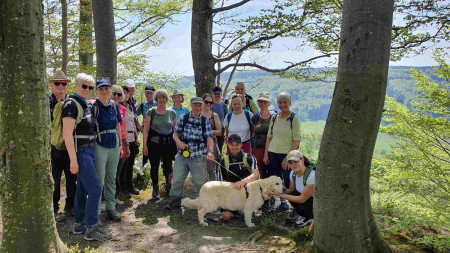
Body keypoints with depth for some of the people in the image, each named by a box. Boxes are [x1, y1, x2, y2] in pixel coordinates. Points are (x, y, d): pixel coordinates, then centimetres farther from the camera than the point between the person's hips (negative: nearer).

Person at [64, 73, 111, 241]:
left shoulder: (86, 105, 13)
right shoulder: (71, 105, -13)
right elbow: (67, 134, -19)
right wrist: (73, 160, -21)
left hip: (90, 151, 9)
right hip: (80, 152, -9)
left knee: (83, 189, 14)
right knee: (95, 189, -10)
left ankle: (79, 224, 24)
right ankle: (91, 228, 0)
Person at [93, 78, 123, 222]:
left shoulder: (114, 106, 7)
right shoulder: (93, 106, -8)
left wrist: (120, 145, 14)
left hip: (114, 146, 5)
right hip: (99, 146, -5)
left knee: (111, 179, 13)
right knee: (99, 180, -2)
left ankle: (110, 208, 26)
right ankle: (96, 211, 11)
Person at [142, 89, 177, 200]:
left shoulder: (172, 113, 6)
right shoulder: (151, 112, 0)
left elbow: (175, 130, 13)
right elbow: (146, 129, 0)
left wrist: (176, 144, 9)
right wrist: (145, 145, -5)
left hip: (168, 143, 1)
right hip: (154, 142, -1)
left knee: (168, 165, 4)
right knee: (154, 166, 4)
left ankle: (169, 187, 24)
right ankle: (155, 189, 19)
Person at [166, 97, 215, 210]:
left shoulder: (205, 121, 3)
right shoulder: (183, 118, 4)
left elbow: (209, 138, -3)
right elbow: (175, 133, 8)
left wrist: (210, 151, -20)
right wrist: (178, 141, -14)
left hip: (198, 157, -1)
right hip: (182, 155, 1)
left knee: (201, 181, 4)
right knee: (177, 179, 7)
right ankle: (175, 200, 27)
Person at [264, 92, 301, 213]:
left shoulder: (294, 118, -6)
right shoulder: (274, 118, 9)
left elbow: (297, 140, -10)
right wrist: (266, 154, 7)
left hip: (287, 154, -4)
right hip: (273, 153, 5)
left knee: (288, 182, 0)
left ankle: (290, 204, 16)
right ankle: (279, 203, 24)